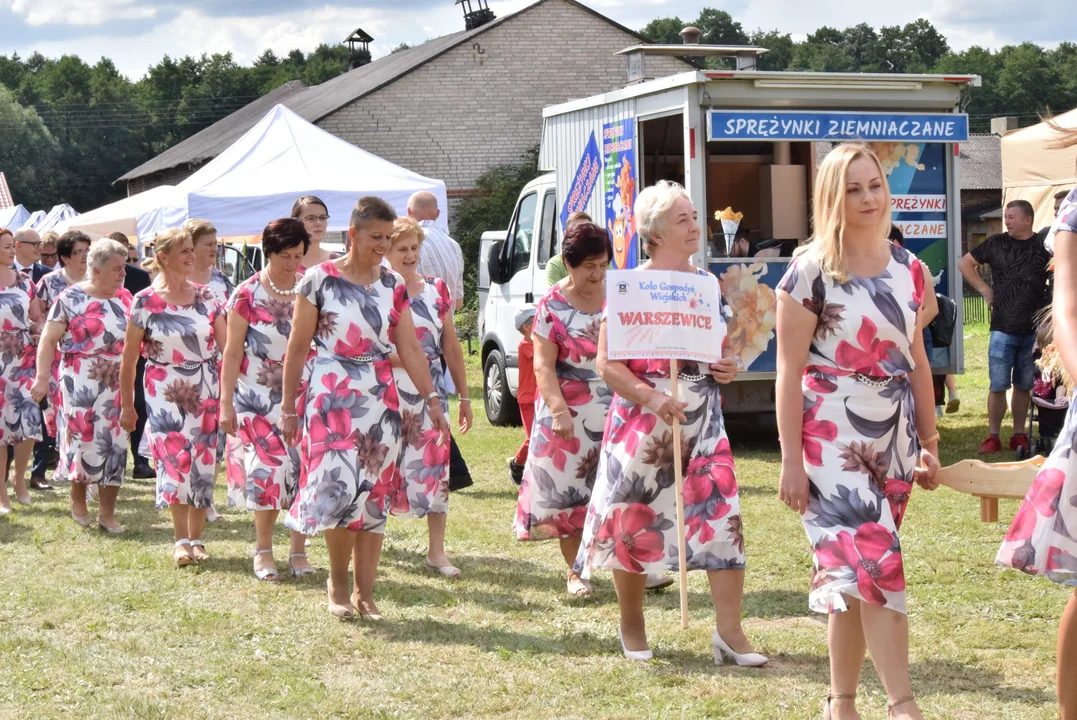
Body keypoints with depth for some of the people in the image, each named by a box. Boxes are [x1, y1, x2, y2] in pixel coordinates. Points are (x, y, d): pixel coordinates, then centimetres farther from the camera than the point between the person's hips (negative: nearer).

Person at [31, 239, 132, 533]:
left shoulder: (125, 298, 8)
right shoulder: (71, 298, -5)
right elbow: (48, 339, -8)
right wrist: (42, 377, -18)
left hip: (117, 385, 4)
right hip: (81, 385, -4)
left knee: (114, 444, 1)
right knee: (83, 440, 0)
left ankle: (107, 512, 8)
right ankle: (78, 500, 25)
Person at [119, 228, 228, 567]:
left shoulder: (206, 296, 3)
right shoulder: (145, 302, -5)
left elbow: (226, 344, 1)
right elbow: (129, 358, 1)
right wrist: (127, 405, 3)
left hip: (205, 390, 3)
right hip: (165, 393, -2)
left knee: (203, 464, 3)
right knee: (175, 463, -10)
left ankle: (196, 539, 15)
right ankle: (181, 540, 2)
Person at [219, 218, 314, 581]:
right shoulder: (247, 295, -4)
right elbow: (233, 353, -2)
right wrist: (226, 403, -6)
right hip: (260, 398, -2)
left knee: (304, 469, -1)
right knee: (269, 471, -5)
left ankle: (299, 551, 9)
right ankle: (263, 549, 11)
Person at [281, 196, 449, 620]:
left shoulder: (393, 285, 7)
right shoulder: (320, 279, -4)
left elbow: (410, 349, 7)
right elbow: (297, 350, -1)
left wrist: (431, 398, -2)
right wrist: (288, 408, -1)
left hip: (380, 401, 4)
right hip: (330, 399, -4)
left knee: (375, 497, 4)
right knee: (341, 488, -13)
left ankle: (364, 592, 13)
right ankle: (337, 580, 10)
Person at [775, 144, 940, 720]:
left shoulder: (907, 268, 9)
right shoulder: (810, 271, -8)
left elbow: (916, 360, 15)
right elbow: (789, 371, -8)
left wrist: (929, 443, 14)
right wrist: (792, 461, -12)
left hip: (894, 439, 5)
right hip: (832, 437, -5)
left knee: (853, 573, 9)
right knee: (875, 564, -14)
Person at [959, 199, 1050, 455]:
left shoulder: (1044, 247, 0)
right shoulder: (996, 243, 3)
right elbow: (965, 263, 14)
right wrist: (984, 288, 5)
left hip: (1034, 330, 0)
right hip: (1002, 328, 0)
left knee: (1024, 386, 9)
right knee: (998, 386, -1)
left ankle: (1019, 435, 19)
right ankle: (993, 437, 5)